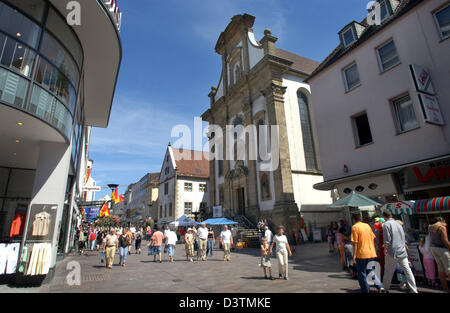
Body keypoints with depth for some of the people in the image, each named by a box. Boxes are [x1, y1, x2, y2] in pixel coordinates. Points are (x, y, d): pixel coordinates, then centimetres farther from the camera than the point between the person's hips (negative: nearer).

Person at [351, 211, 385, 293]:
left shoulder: (355, 227, -11)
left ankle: (366, 291, 12)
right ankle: (380, 286, 5)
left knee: (362, 274, 7)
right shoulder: (367, 225, 8)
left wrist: (354, 255, -11)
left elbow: (355, 242, -15)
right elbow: (372, 238, 13)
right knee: (371, 271, 20)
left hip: (361, 254, -6)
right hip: (371, 253, 6)